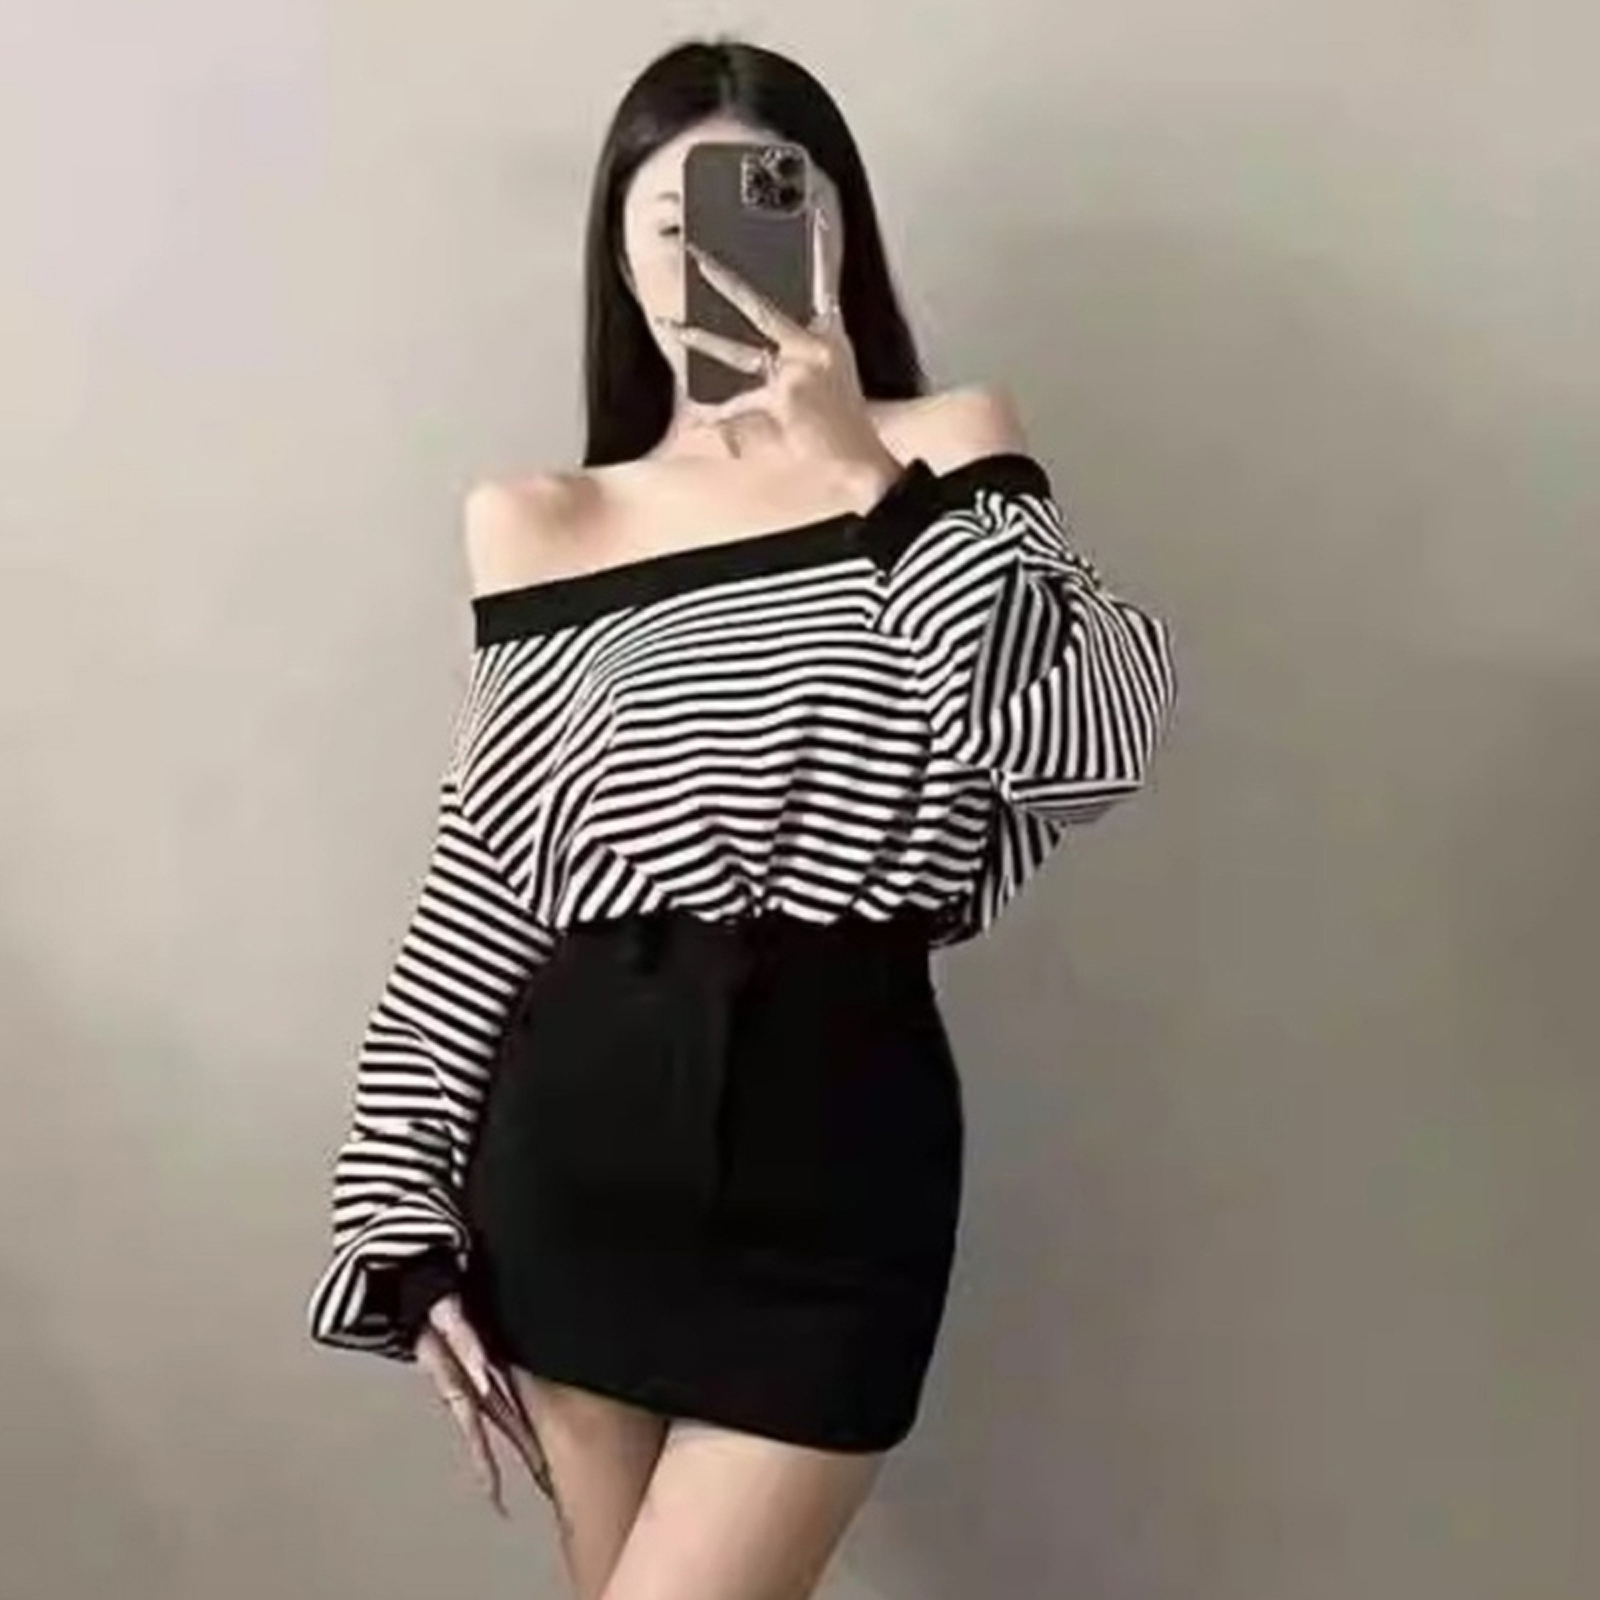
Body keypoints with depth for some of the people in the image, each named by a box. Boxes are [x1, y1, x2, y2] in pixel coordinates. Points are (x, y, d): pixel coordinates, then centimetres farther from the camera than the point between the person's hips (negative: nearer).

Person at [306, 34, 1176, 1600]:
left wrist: (864, 463, -18)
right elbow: (477, 896, 7)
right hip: (575, 1149, 3)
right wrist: (403, 1216, 5)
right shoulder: (533, 525, 5)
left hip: (838, 1161, -3)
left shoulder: (942, 452, 0)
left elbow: (1085, 741, -17)